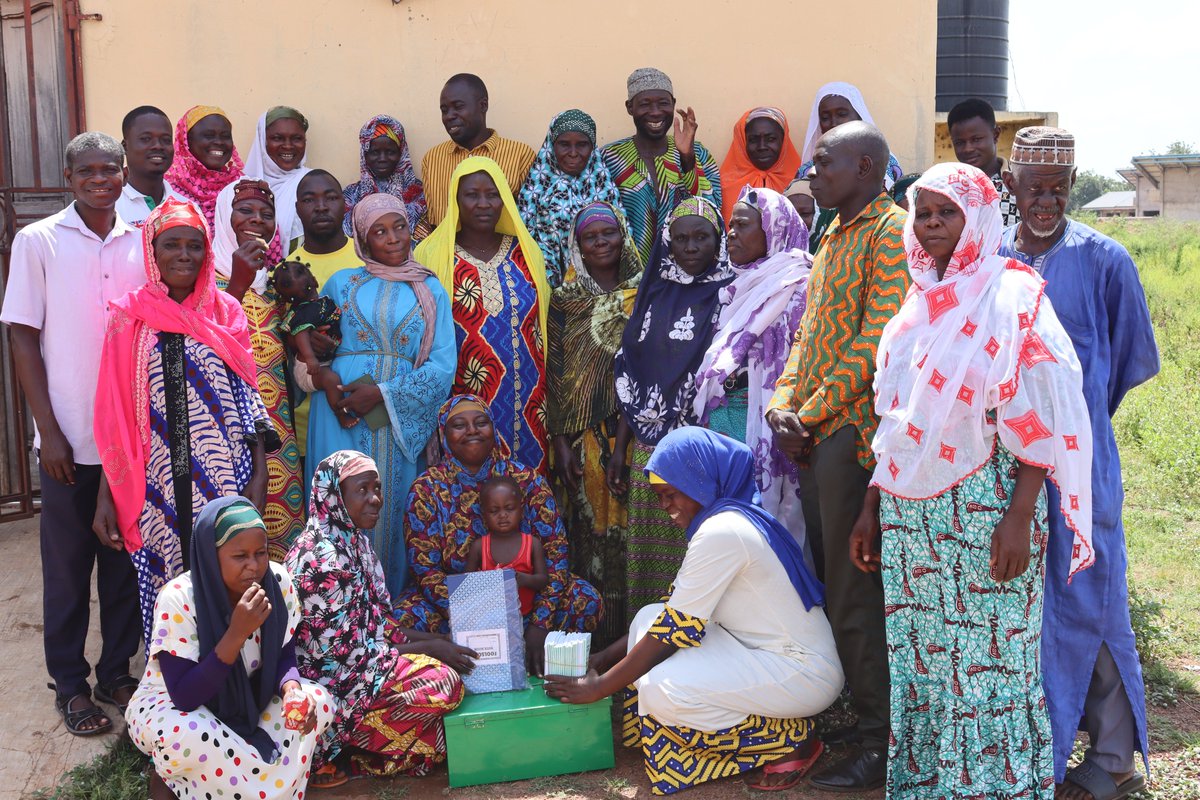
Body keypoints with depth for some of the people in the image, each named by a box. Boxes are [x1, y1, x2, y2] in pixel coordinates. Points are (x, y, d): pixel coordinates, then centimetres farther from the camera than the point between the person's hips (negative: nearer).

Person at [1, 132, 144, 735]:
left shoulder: (142, 243, 4)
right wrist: (49, 431, -9)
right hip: (69, 438, -2)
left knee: (125, 559, 12)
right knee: (67, 563, 8)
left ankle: (116, 671, 27)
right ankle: (70, 684, 22)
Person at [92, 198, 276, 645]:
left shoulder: (225, 312, 5)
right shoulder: (129, 316, 2)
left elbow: (246, 395, 6)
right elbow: (114, 415, 3)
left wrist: (260, 474, -2)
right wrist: (105, 497, 0)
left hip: (223, 476, 0)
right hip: (157, 485, 0)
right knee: (164, 588, 6)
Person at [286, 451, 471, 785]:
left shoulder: (352, 541, 6)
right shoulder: (323, 558, -23)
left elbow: (374, 625, 12)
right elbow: (351, 654, -22)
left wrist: (436, 639, 1)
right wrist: (429, 649, -14)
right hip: (328, 688, -10)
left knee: (445, 660, 7)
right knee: (444, 682, -18)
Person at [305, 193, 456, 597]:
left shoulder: (430, 290, 9)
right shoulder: (341, 283, 11)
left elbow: (442, 368, -1)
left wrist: (382, 393, -12)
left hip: (404, 420, 0)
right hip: (343, 419, 0)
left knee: (394, 513, 3)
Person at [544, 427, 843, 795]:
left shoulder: (722, 531, -22)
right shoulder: (723, 520, 8)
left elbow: (675, 628, -20)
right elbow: (676, 611, 11)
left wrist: (598, 686, -11)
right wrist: (603, 659, 8)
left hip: (804, 670, -10)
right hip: (760, 651, 10)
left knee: (663, 690, -26)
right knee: (648, 617, 3)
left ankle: (791, 740, -5)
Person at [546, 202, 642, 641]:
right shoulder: (564, 300, 9)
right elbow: (554, 375, 4)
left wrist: (628, 439, -10)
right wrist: (560, 444, -4)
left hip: (634, 434, -1)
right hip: (582, 439, 1)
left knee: (629, 535, -2)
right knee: (589, 535, 3)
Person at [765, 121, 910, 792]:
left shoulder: (892, 229, -8)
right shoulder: (835, 237, 21)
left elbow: (877, 340, -17)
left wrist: (813, 413, -14)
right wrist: (784, 405, 3)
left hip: (854, 431, -9)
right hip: (818, 434, 9)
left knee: (855, 592, -5)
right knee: (831, 577, 15)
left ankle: (883, 744, 7)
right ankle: (849, 710, 29)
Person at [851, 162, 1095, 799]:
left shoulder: (1012, 296, -5)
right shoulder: (919, 304, 14)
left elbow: (1039, 418, -10)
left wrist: (1020, 515, -18)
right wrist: (872, 507, 13)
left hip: (982, 504, -6)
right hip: (909, 510, 6)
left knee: (989, 657, 0)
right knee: (917, 654, 10)